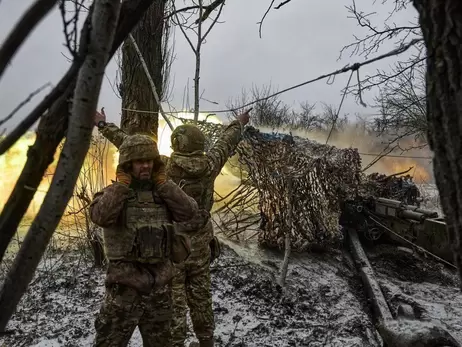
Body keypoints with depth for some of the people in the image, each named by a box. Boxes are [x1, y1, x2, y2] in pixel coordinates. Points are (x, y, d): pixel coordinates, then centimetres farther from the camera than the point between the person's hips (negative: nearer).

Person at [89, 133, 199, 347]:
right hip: (126, 282, -4)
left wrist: (163, 183, -8)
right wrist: (121, 184, -18)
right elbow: (100, 216, -26)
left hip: (160, 281, 4)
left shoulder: (163, 193, 6)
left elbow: (189, 213, -9)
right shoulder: (114, 193, -5)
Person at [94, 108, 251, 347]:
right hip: (200, 244, 4)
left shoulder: (164, 166, -16)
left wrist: (103, 125, 2)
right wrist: (239, 123, 30)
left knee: (174, 299, 5)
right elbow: (226, 143, 12)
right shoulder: (209, 166, -6)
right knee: (201, 296, 18)